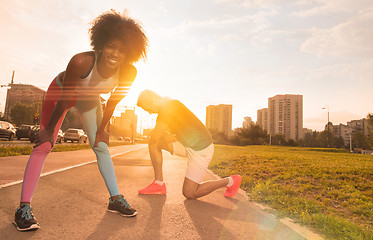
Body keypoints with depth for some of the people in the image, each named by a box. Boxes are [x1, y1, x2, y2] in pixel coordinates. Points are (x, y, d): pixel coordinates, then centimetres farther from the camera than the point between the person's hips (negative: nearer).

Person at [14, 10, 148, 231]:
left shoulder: (129, 72, -29)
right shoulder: (82, 61, -40)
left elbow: (112, 102, -13)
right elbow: (64, 100, -26)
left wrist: (101, 129, -4)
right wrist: (49, 129, -14)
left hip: (89, 99, 3)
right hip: (60, 90, -3)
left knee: (101, 147, 1)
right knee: (44, 145, -10)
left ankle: (115, 199, 9)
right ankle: (24, 207, -3)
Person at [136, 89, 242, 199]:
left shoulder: (170, 106, -21)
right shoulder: (164, 107, 9)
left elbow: (155, 136, -21)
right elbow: (155, 135, 14)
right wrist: (164, 134, -7)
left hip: (201, 149, -9)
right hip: (187, 144, 9)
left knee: (189, 193, -5)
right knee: (153, 143, 1)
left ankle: (230, 181, 9)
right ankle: (159, 184, 7)